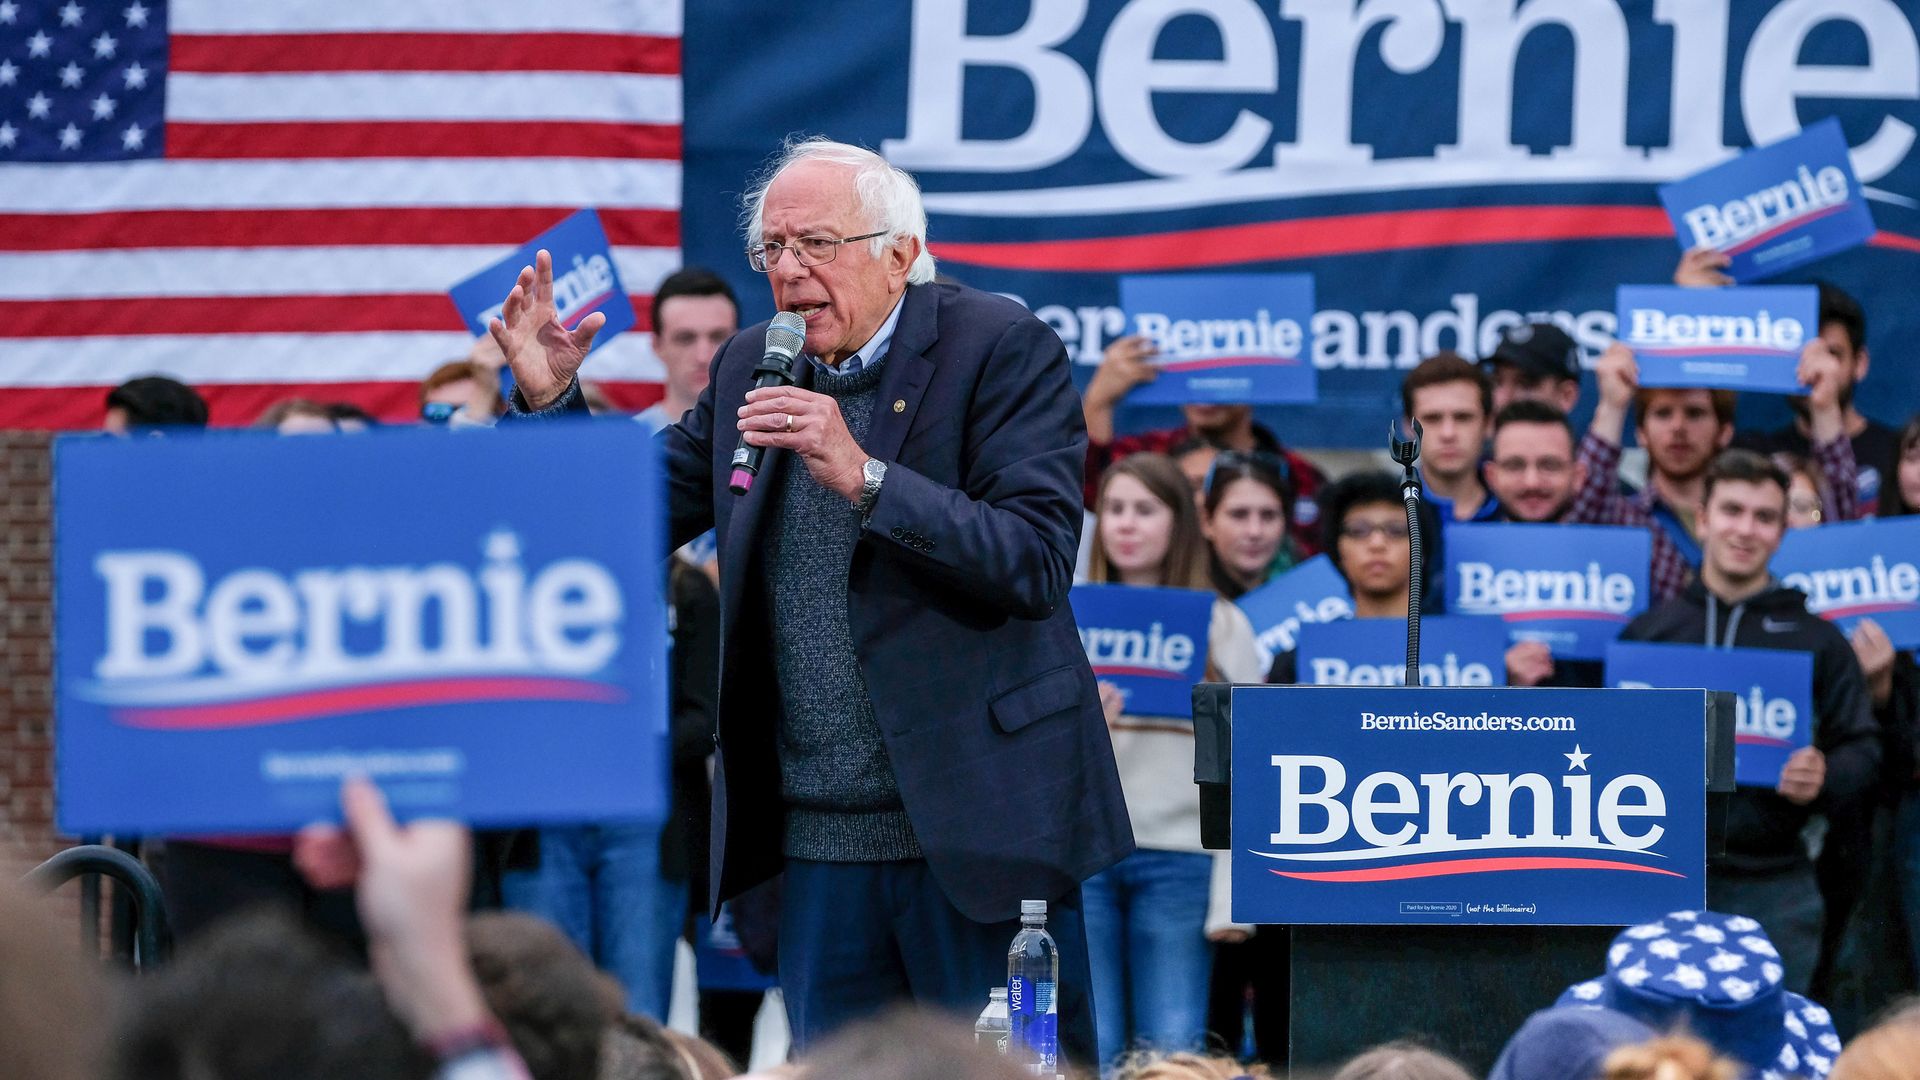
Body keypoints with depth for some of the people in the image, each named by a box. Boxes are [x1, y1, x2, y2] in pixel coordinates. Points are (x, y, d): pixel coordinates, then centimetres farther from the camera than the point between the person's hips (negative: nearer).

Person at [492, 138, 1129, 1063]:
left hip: (975, 829, -5)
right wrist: (551, 400, 1)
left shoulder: (1001, 348, -6)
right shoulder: (751, 369, 11)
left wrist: (864, 476, -24)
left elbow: (1035, 562, -16)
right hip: (821, 841, 5)